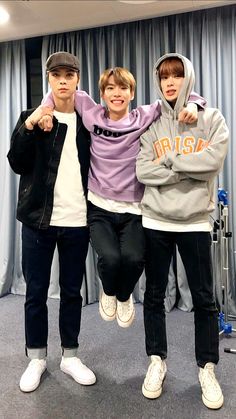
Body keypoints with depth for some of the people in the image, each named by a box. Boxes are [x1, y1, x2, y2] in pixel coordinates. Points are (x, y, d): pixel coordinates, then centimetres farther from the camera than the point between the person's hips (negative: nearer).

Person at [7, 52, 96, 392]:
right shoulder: (31, 117, 5)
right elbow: (17, 164, -4)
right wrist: (29, 127, -16)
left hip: (77, 222, 1)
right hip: (39, 219, 0)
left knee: (72, 291, 11)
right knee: (36, 291, 8)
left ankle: (70, 356, 28)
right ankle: (36, 358, 27)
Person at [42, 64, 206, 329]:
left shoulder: (144, 117, 2)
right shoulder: (93, 116, 4)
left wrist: (192, 104, -12)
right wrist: (46, 109, 0)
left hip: (132, 210, 0)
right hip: (99, 208, 0)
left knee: (134, 258, -23)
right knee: (110, 257, -24)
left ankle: (124, 296, 17)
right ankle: (108, 292, 17)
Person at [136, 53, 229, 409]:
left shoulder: (211, 118, 4)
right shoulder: (151, 122, 6)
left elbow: (214, 159, -14)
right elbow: (143, 170, -8)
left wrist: (169, 160, -10)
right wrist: (190, 171, -13)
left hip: (195, 222, -1)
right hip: (155, 220, 2)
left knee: (204, 298, 7)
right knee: (154, 295, 10)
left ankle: (207, 369, 25)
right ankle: (157, 361, 28)